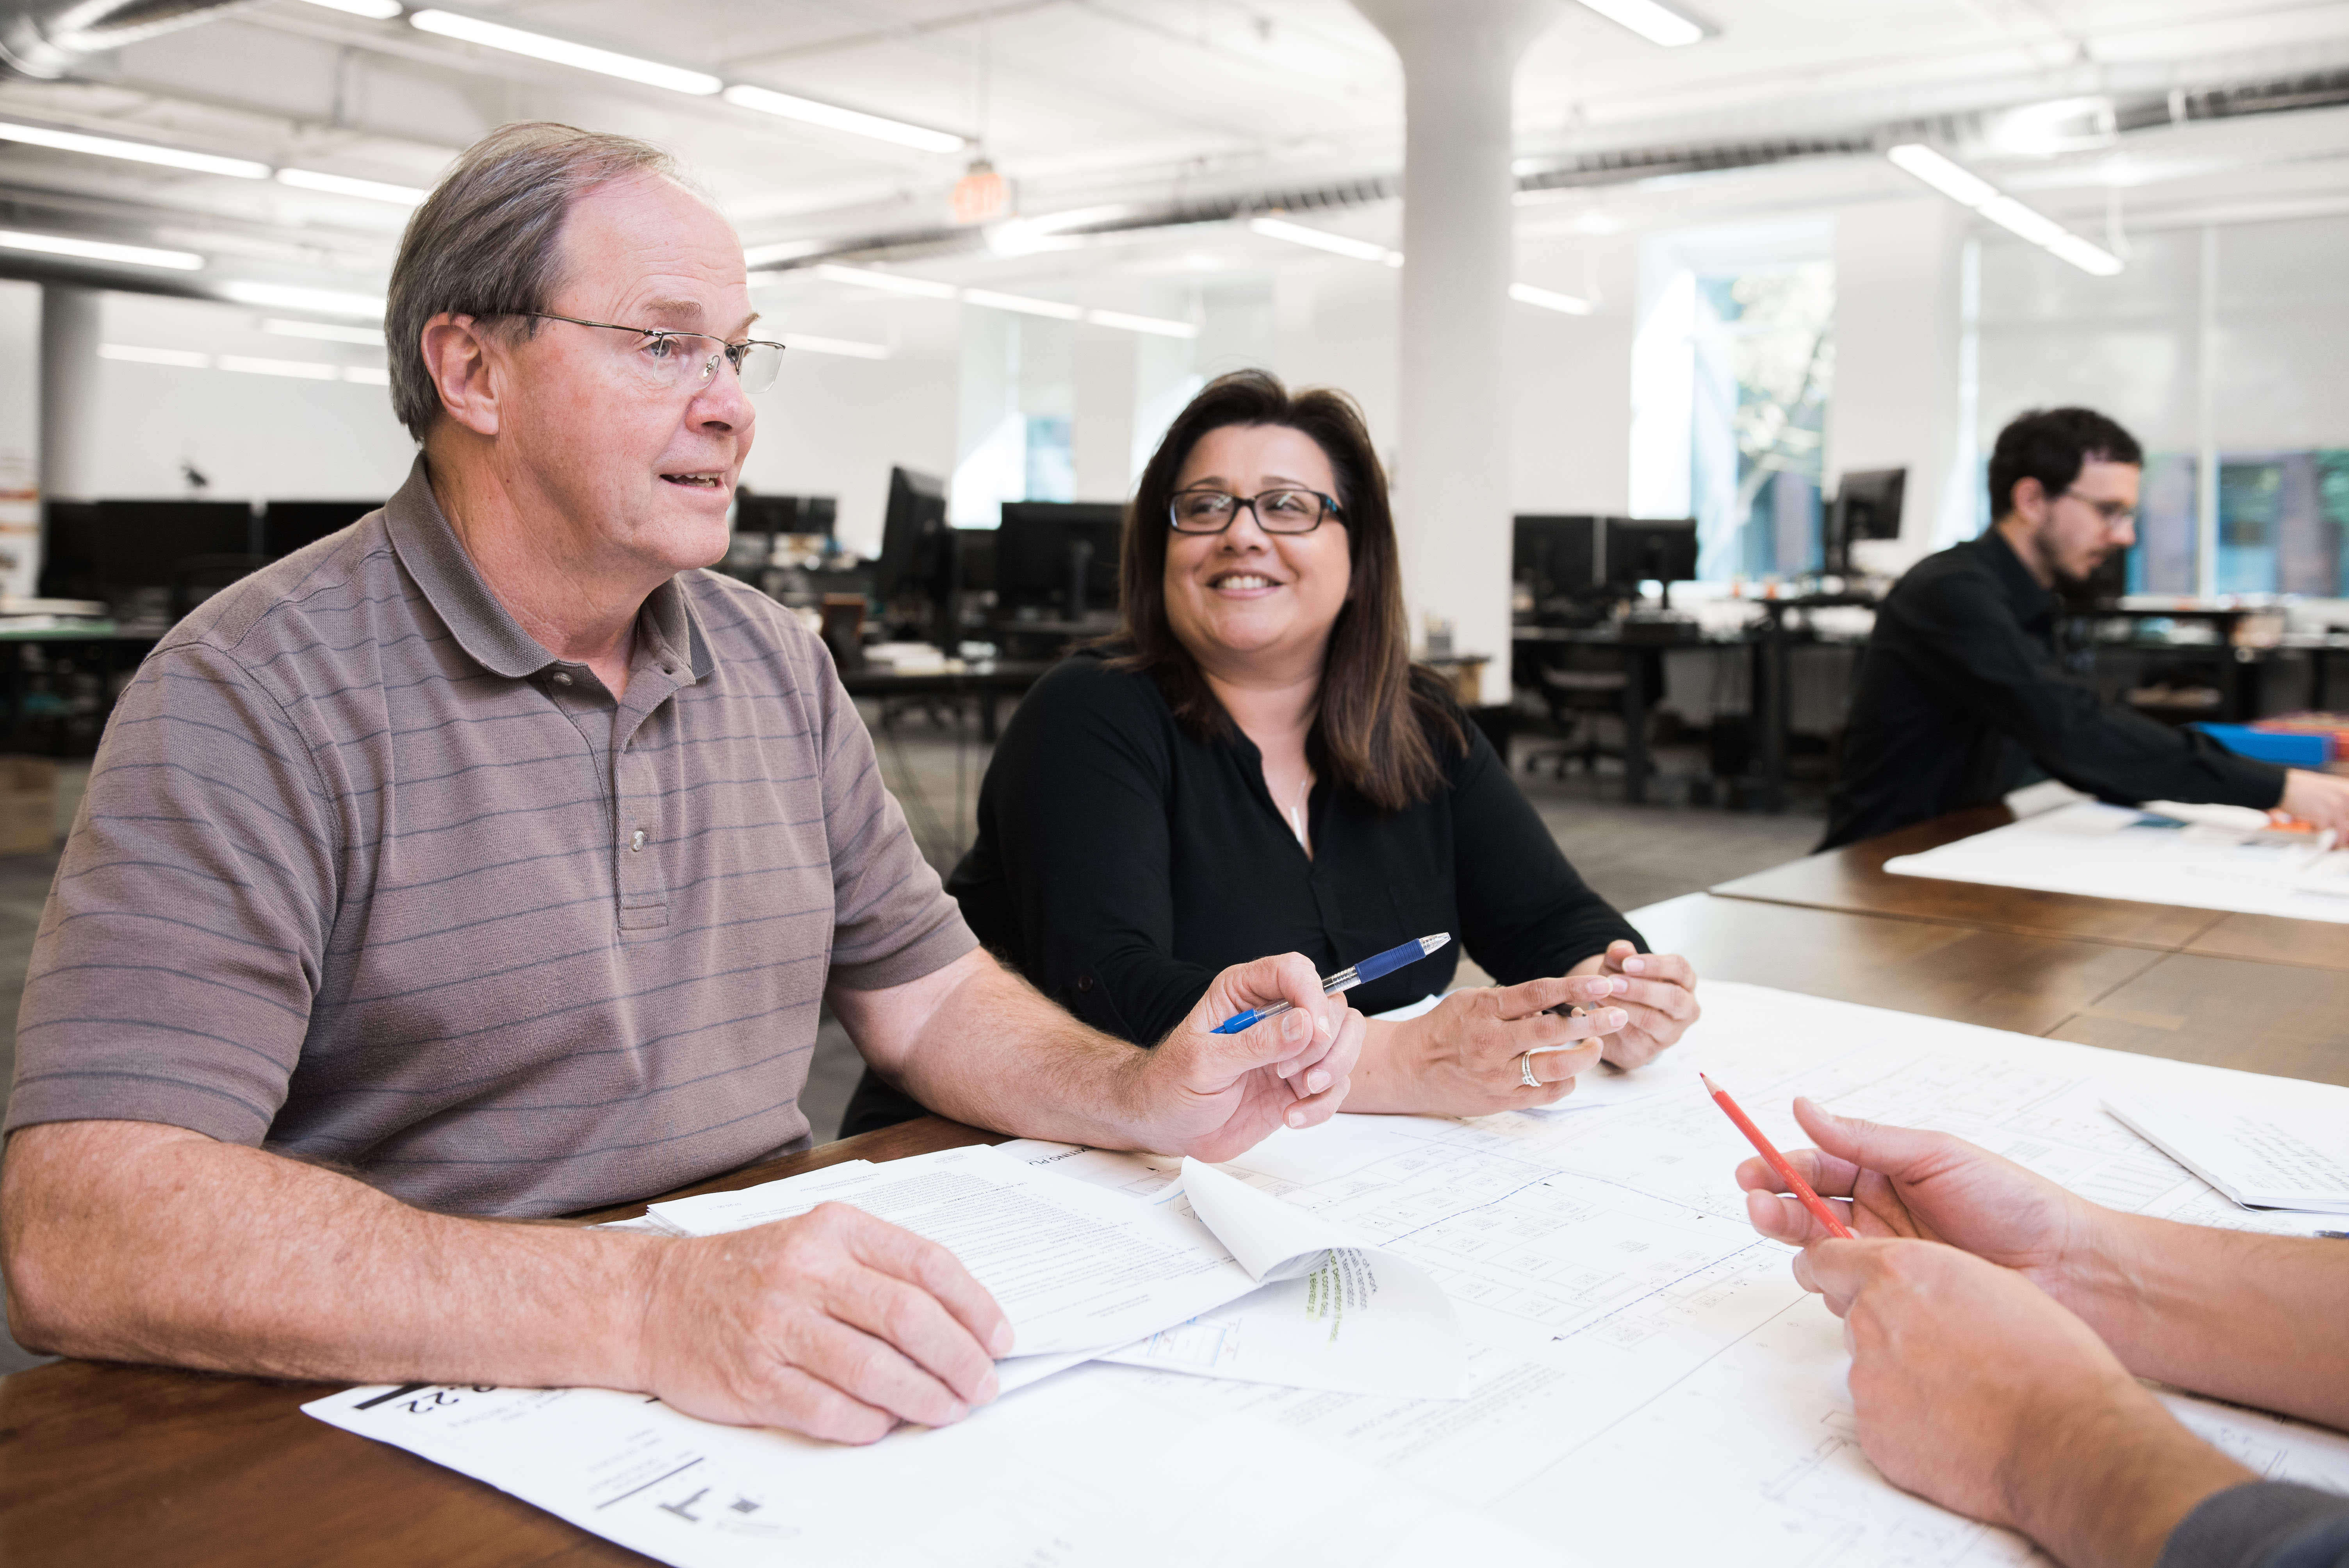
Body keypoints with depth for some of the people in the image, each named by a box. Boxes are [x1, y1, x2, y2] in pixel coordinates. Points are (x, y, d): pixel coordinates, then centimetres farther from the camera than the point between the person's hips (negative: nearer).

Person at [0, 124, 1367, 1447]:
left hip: (785, 1379, 5)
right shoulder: (263, 694, -12)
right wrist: (641, 1306, -34)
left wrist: (1142, 1098, -5)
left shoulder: (779, 665, 10)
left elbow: (923, 988, 16)